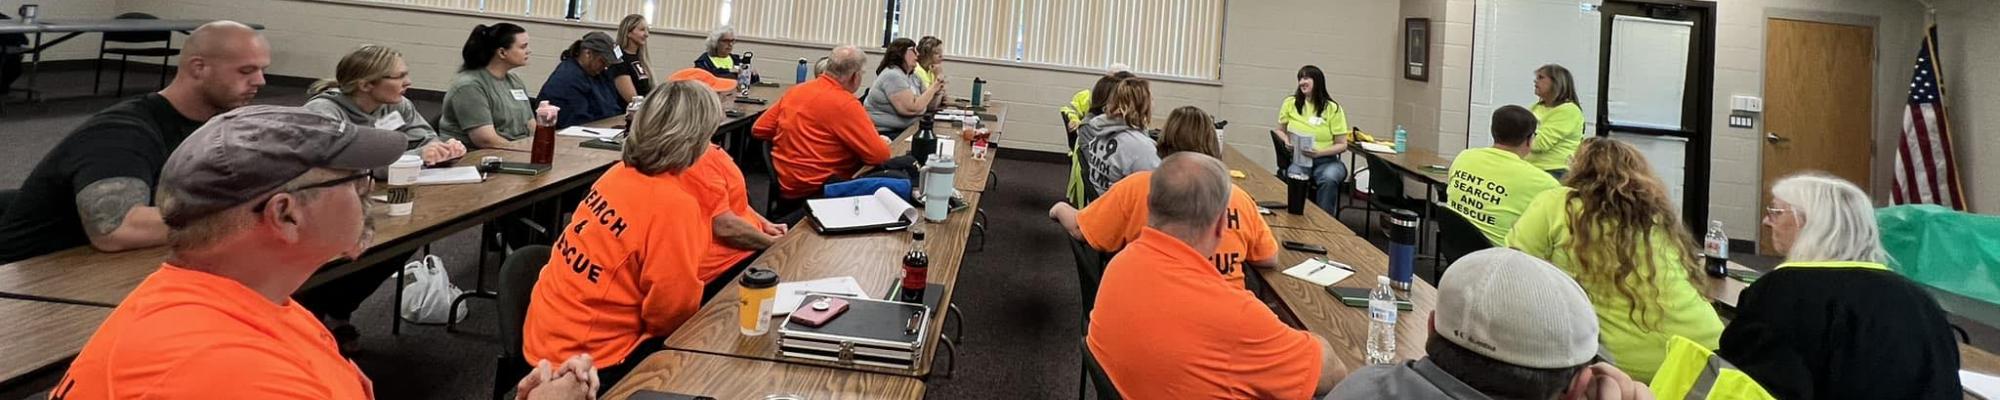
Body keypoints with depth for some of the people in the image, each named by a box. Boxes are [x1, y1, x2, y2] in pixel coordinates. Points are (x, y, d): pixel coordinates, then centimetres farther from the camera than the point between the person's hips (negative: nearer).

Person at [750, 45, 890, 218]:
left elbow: (758, 130, 13)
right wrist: (882, 142, 7)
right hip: (815, 191, -8)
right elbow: (879, 155, -14)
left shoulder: (795, 91, 7)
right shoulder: (845, 103, -14)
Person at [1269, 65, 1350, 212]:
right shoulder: (1290, 103, 8)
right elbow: (1279, 130, 22)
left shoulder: (1333, 108, 1)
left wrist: (1319, 152, -15)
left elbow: (1342, 145, 2)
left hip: (1326, 160, 0)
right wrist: (1287, 141, 0)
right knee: (1294, 177, -36)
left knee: (1329, 179, -35)